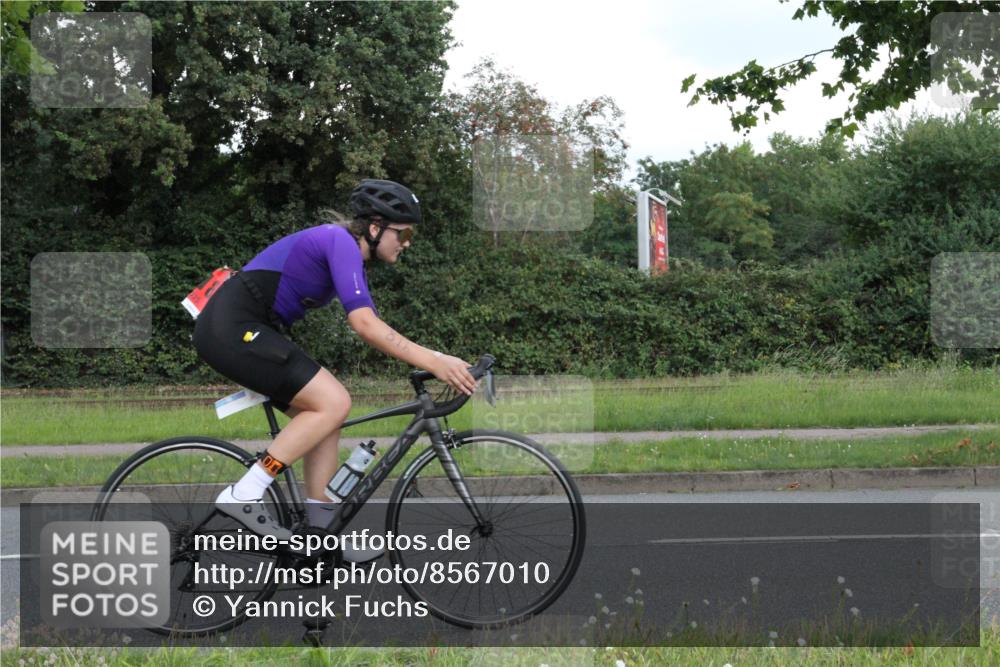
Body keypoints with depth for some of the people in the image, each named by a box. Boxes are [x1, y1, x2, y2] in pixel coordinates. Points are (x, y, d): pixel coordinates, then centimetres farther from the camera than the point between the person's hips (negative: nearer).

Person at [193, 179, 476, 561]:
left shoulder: (349, 254, 18)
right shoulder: (341, 242, -14)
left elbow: (373, 327, 21)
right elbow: (364, 325, -25)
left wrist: (439, 363, 15)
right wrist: (433, 362, -26)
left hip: (236, 330, 11)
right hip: (233, 327, -11)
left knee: (327, 413, 9)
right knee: (334, 403, -16)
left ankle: (322, 531, 8)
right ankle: (243, 496, -15)